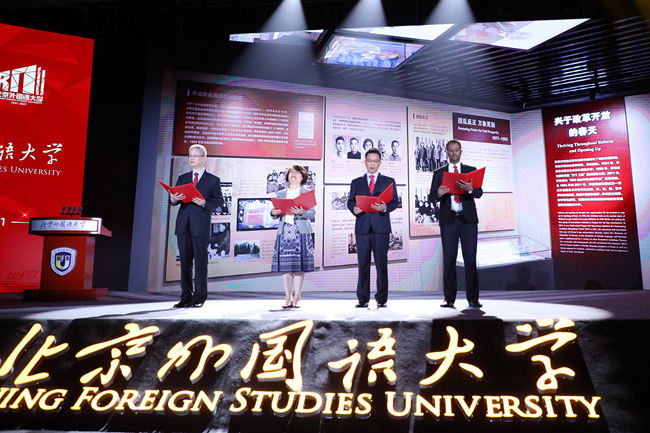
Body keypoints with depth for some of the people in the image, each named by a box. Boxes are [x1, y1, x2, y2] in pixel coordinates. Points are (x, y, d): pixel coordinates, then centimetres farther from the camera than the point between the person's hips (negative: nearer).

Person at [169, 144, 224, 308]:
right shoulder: (182, 178, 19)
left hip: (200, 225, -4)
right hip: (183, 225, 4)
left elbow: (219, 200, 0)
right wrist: (173, 199, -9)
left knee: (200, 261, -2)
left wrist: (205, 203, -17)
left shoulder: (213, 180, 7)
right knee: (185, 261, 6)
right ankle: (186, 297, 13)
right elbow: (174, 198, 14)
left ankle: (199, 297, 5)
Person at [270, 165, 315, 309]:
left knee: (300, 265, -3)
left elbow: (312, 212, -3)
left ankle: (297, 298, 5)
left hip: (301, 231, -2)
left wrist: (301, 212, -22)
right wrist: (273, 213, -11)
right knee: (285, 265, 2)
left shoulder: (307, 193, 8)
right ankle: (288, 297, 11)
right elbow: (276, 215, 12)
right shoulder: (281, 194, 17)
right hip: (284, 231, 3)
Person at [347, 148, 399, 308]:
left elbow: (395, 202, 5)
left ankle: (381, 298, 8)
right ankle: (363, 299, 8)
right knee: (363, 264, 1)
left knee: (381, 263, 0)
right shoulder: (356, 182, 18)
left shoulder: (389, 181, 14)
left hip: (381, 227, -1)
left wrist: (385, 207, -16)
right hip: (362, 227, 1)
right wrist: (354, 208, -12)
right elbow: (350, 201, 10)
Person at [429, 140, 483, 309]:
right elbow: (431, 197, 3)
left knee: (471, 259, -2)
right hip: (448, 219, 0)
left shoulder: (471, 171, 11)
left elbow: (479, 193, -1)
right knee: (449, 260, 1)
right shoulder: (439, 173, 11)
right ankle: (449, 299, 5)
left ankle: (473, 299, 3)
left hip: (468, 219, 0)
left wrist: (470, 188, -24)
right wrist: (438, 193, -21)